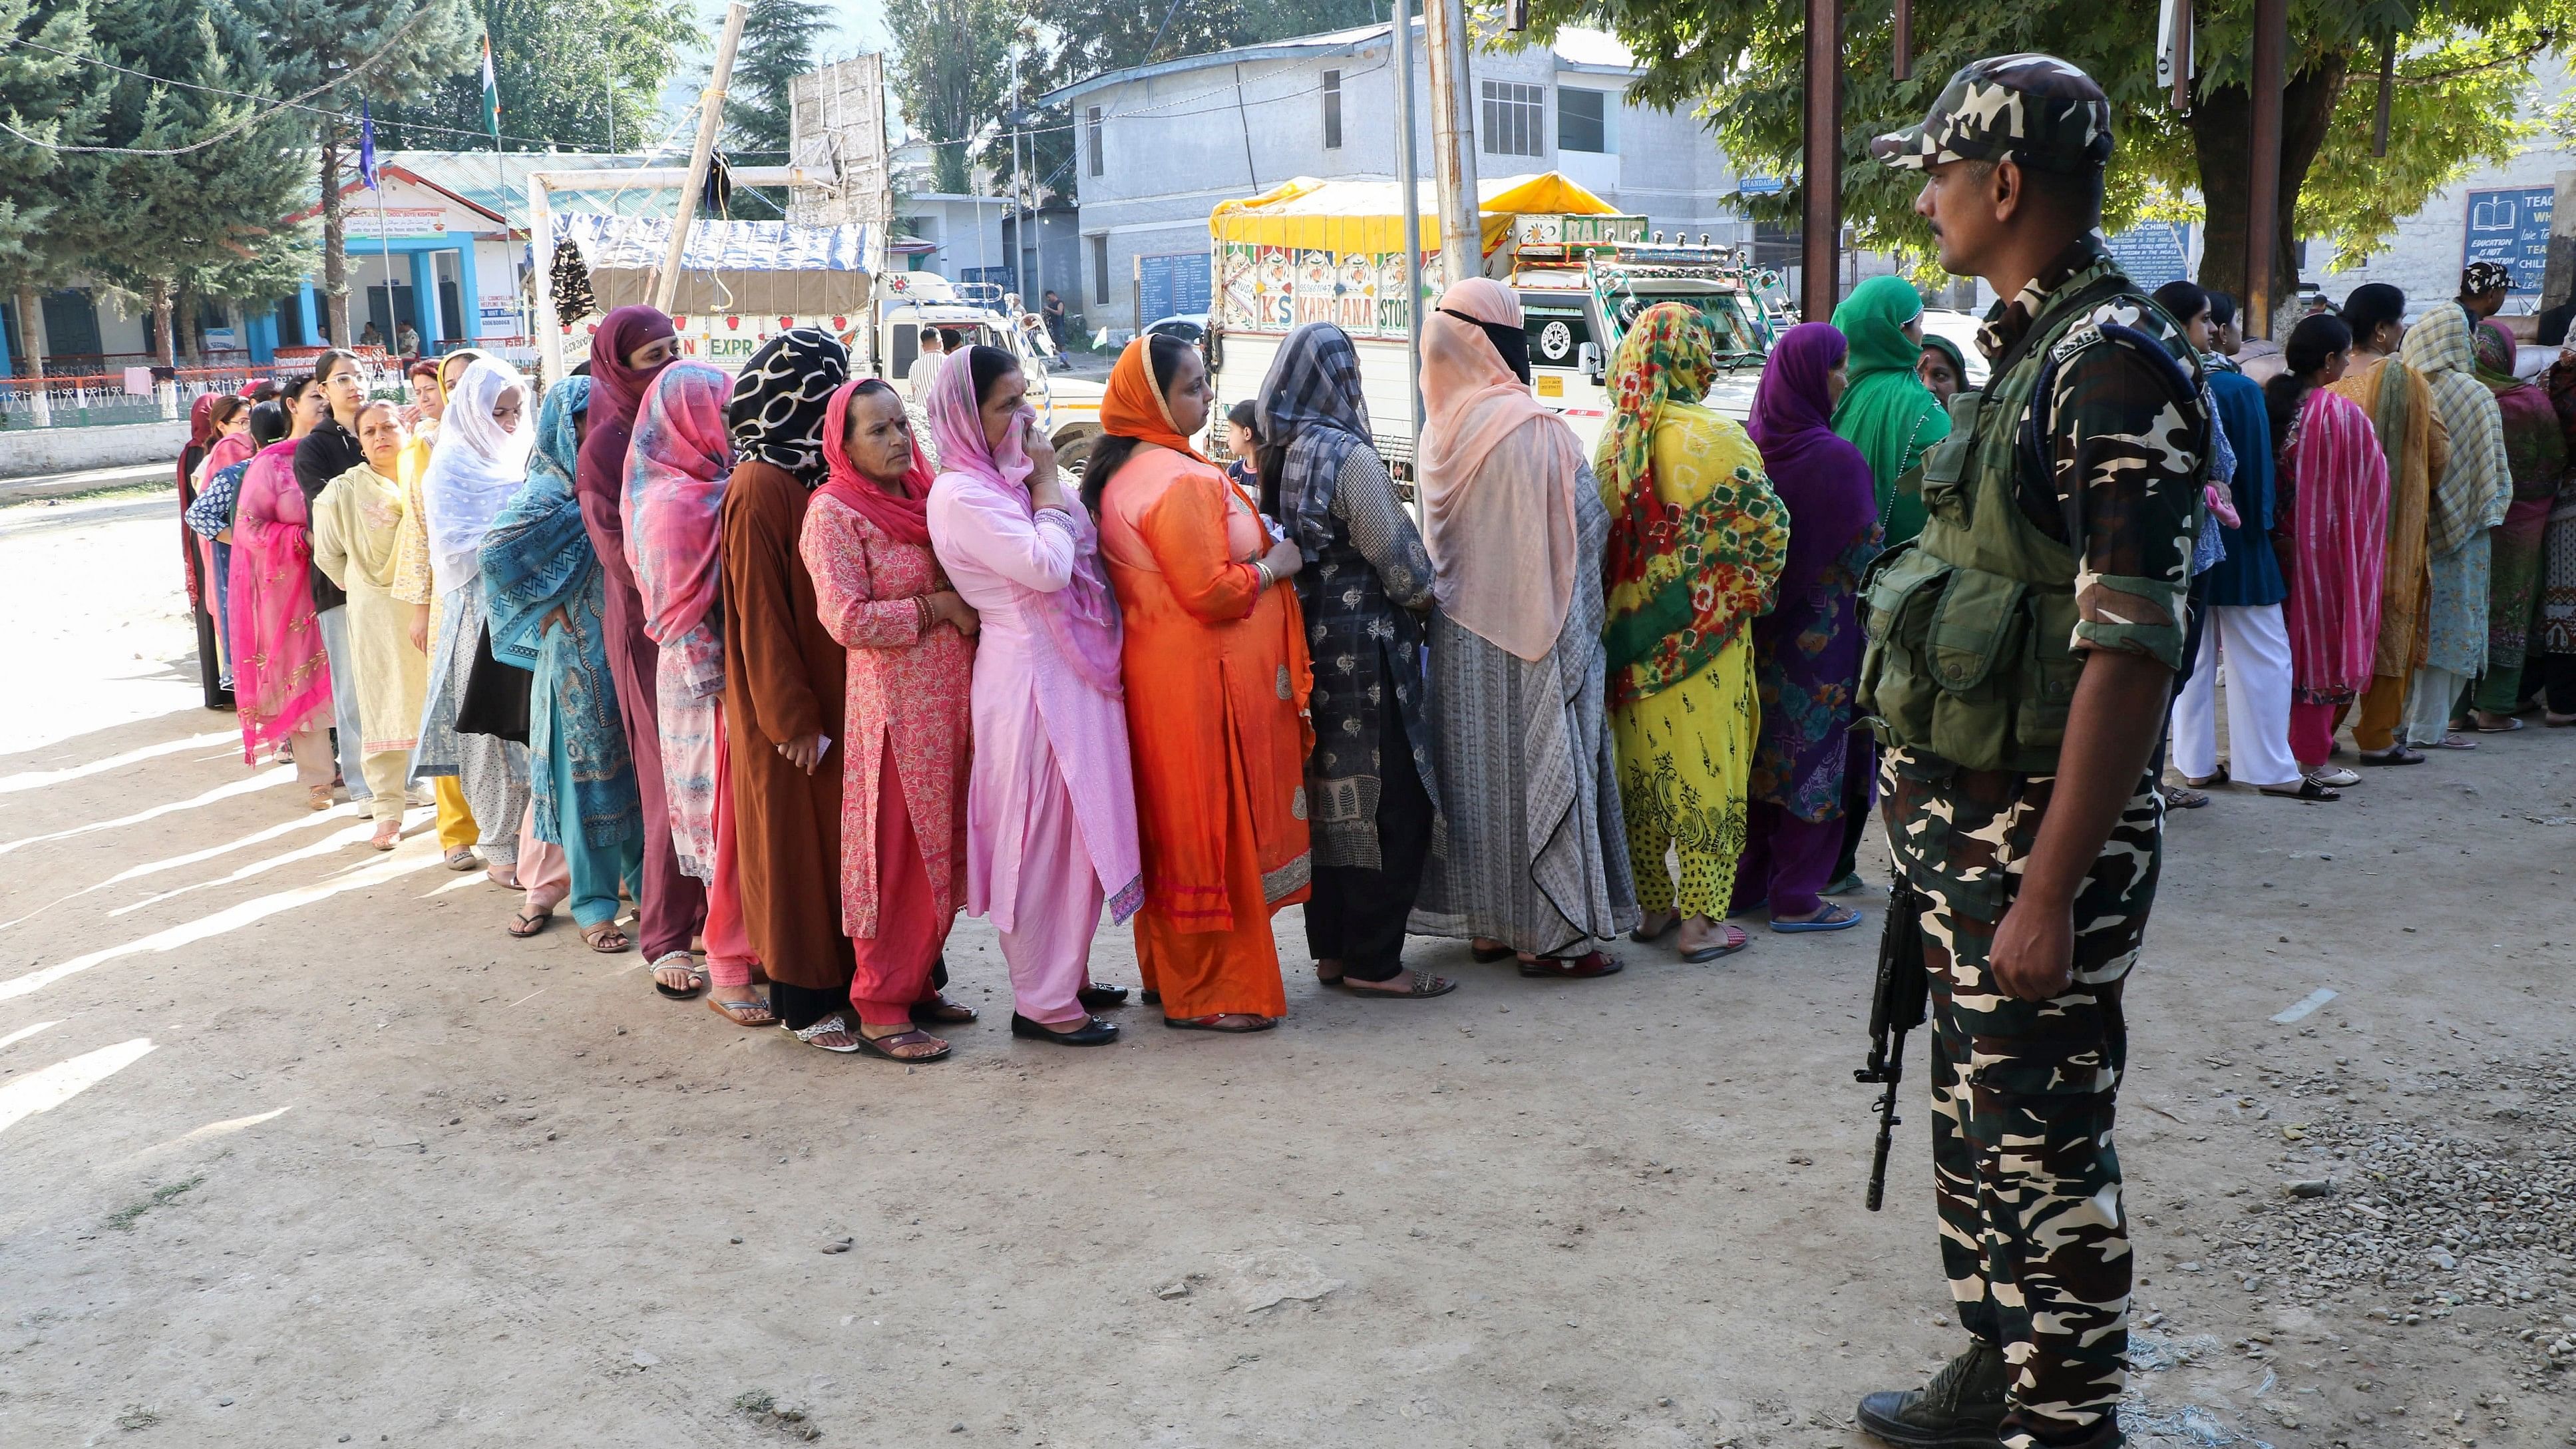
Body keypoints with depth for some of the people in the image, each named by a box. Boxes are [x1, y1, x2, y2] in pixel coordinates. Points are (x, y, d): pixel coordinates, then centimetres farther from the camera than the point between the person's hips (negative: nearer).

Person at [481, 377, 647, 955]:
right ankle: (593, 906, 14)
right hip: (582, 656, -5)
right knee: (590, 773, 3)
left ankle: (645, 880, 27)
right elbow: (497, 553, -22)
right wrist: (548, 609, -14)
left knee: (641, 768, 12)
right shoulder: (550, 494, -10)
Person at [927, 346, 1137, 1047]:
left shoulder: (1009, 480, 12)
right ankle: (1041, 1002, 9)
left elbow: (1082, 552, 13)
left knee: (1074, 831, 16)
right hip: (1029, 679, -9)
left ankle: (1067, 976, 30)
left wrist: (1045, 480, 4)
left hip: (1069, 673, 9)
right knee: (1043, 836, -2)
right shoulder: (962, 494, -15)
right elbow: (1048, 567, -22)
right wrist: (1046, 485, -10)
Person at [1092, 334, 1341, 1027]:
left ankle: (1170, 969, 28)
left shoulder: (1116, 471, 11)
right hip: (1202, 679, -10)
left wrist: (1253, 552, 17)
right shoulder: (1181, 480, -21)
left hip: (1153, 671, 10)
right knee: (1216, 824, -2)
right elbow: (1211, 591, -23)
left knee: (1174, 821, 17)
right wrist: (1274, 564, -8)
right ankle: (1213, 991, 6)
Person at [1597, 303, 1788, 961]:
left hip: (1630, 636, 5)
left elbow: (1602, 532, 9)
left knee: (1642, 765, 14)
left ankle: (1653, 905, 23)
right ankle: (1702, 920, 7)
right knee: (1704, 765, 3)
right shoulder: (1712, 438, -13)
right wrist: (1749, 594, 5)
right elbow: (1769, 525, -12)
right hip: (1702, 636, -5)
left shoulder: (1614, 439, 2)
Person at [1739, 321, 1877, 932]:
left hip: (1753, 628, 6)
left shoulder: (1749, 446, -1)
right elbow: (1866, 551, -11)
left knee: (1755, 754, 14)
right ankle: (1796, 898, 10)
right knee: (1812, 761, 4)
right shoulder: (1838, 458, -18)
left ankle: (1743, 882, 23)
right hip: (1819, 637, -6)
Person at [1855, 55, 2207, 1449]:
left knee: (2043, 1153, 1)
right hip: (1961, 820, 10)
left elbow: (2129, 648, -23)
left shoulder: (2112, 364, -17)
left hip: (2040, 832, -10)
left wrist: (2049, 893, -25)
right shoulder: (2025, 353, 13)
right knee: (1976, 1124, 19)